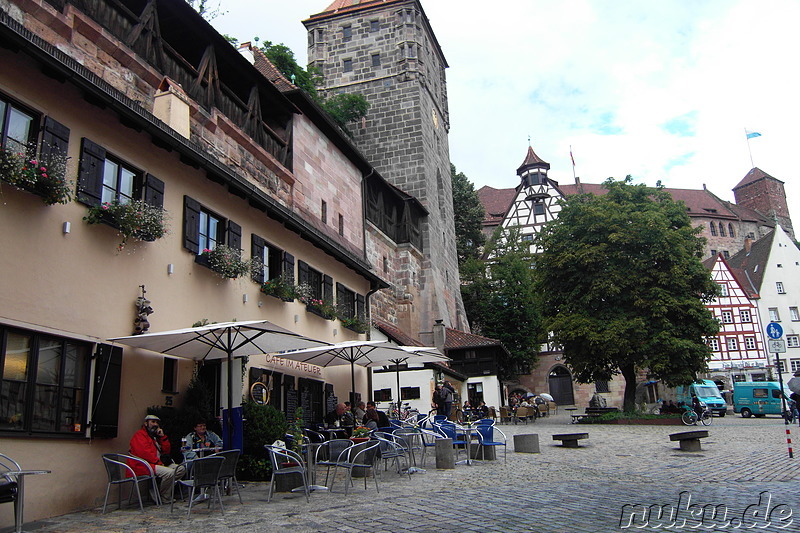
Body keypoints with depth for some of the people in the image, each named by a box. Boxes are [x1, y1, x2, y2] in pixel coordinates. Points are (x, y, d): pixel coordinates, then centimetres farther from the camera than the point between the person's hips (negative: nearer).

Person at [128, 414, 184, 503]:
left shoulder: (155, 436, 25)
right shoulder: (139, 435, -2)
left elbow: (167, 451, 18)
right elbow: (143, 452, -18)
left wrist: (162, 436, 6)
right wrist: (158, 462, -17)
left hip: (158, 463, 9)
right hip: (144, 466, -9)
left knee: (181, 469, -4)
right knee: (170, 472, -29)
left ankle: (156, 488, -8)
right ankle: (165, 499, -11)